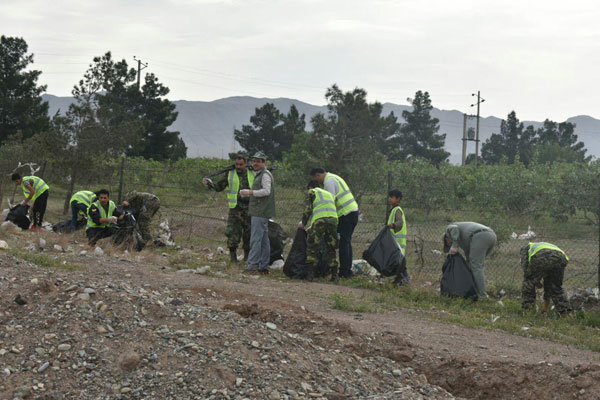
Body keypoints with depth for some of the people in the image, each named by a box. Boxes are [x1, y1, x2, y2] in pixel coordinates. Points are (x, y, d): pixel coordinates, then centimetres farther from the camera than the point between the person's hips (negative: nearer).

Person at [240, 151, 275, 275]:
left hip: (260, 213, -11)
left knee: (256, 239, -13)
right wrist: (246, 192, 15)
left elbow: (266, 191, -20)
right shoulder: (258, 175, 23)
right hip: (259, 212, 11)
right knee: (264, 240, 10)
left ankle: (253, 266, -15)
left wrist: (250, 192, -17)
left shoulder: (265, 175, -10)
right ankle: (264, 267, 13)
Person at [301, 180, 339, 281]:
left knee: (312, 248, 3)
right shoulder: (329, 194, 35)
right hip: (333, 219, 5)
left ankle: (310, 273, -4)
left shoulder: (311, 192, 18)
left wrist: (304, 223, 21)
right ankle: (334, 275, 7)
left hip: (319, 219, -4)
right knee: (331, 249, 12)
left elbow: (308, 209, 6)